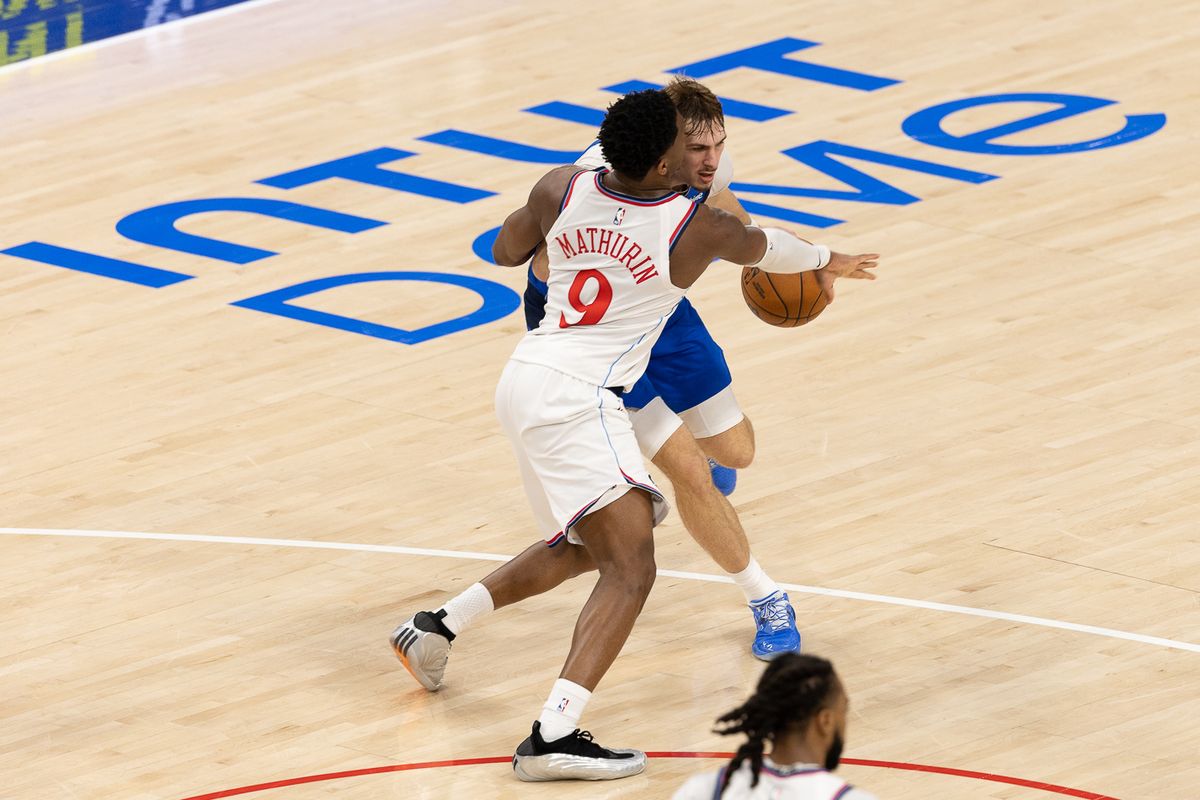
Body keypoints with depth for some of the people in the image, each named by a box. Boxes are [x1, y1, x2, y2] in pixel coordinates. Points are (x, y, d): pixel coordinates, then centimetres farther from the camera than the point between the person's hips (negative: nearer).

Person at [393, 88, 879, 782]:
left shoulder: (562, 190, 3)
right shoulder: (697, 228, -9)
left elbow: (505, 252, 22)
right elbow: (763, 248, 15)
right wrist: (828, 261, 36)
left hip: (525, 380, 8)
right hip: (575, 400, -8)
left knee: (583, 549, 27)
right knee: (632, 569, -14)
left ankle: (437, 628, 32)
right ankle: (554, 737, -28)